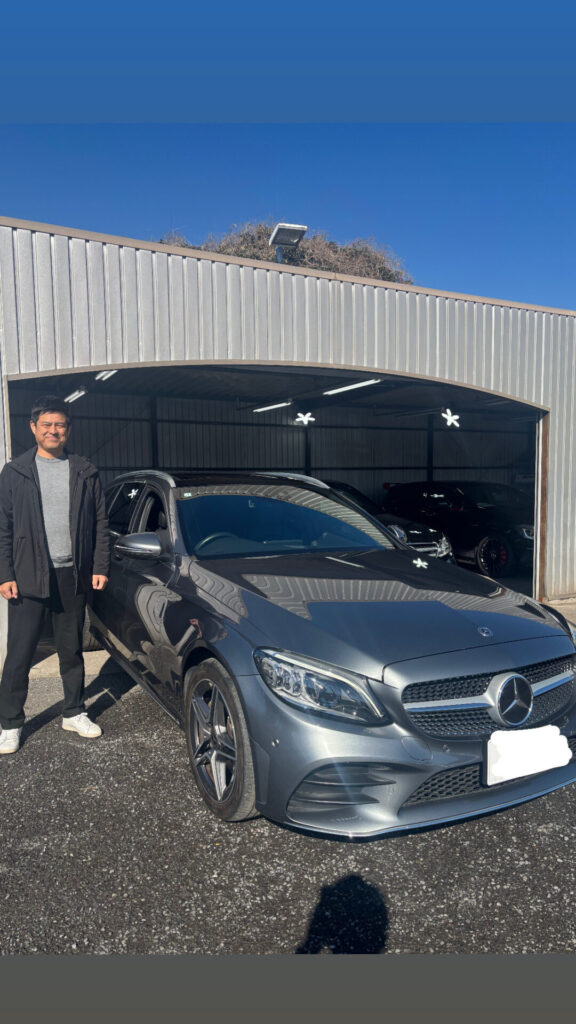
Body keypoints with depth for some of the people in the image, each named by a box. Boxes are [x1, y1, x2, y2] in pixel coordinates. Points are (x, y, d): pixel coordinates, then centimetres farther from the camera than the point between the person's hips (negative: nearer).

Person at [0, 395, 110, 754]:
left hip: (73, 576, 2)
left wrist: (100, 568, -1)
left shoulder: (85, 472, 6)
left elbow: (101, 524, 6)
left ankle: (74, 713, 27)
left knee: (72, 651, 13)